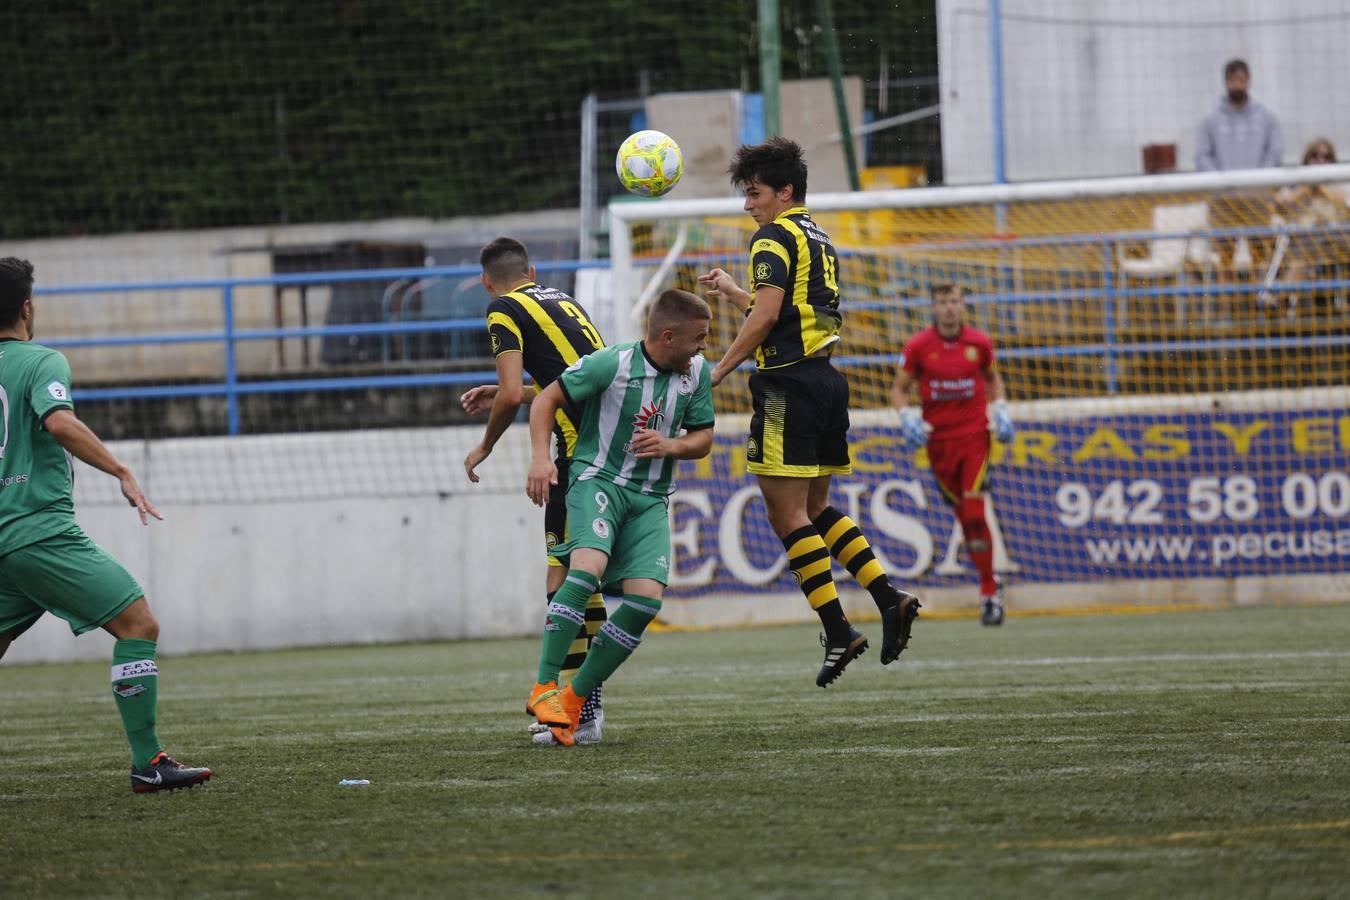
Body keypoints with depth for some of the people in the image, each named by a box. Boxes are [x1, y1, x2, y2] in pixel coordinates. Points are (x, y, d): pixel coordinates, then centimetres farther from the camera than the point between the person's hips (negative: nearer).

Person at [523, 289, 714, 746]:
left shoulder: (697, 373, 2)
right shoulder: (612, 363, -13)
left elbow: (703, 439, 13)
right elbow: (547, 400, -4)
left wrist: (670, 446, -9)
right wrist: (541, 458, -17)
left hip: (651, 498, 5)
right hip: (598, 480, -5)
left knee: (647, 597, -14)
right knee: (587, 568, -32)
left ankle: (574, 699, -1)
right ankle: (544, 688, -27)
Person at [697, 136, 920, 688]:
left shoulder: (774, 238, -8)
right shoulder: (820, 242, 20)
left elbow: (767, 316, -19)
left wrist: (719, 371, -14)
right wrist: (732, 293, 33)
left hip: (788, 384, -9)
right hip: (827, 379, 9)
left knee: (786, 513, -6)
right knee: (815, 507, 17)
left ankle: (838, 633, -10)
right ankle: (889, 598, 6)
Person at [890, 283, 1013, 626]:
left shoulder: (979, 343, 1)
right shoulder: (918, 346, -3)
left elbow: (993, 378, 19)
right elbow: (899, 388, 5)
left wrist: (1000, 409, 4)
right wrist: (907, 416, -13)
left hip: (974, 434, -1)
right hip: (938, 440, 1)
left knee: (975, 515, -13)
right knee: (964, 517, 5)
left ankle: (989, 594, -8)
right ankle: (990, 583, 24)